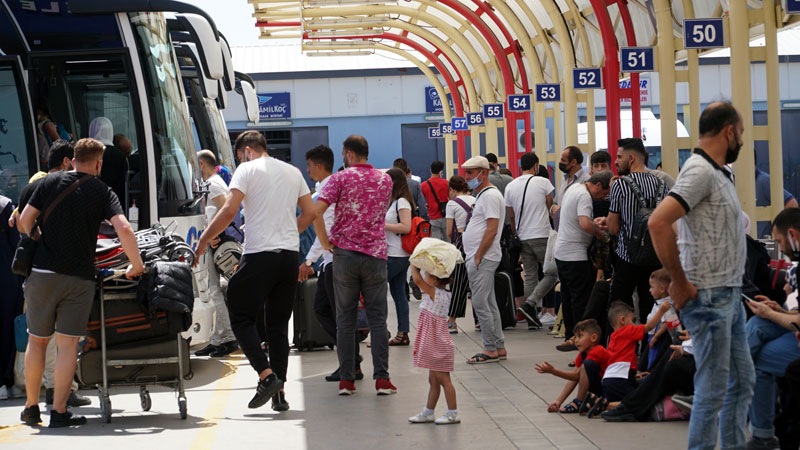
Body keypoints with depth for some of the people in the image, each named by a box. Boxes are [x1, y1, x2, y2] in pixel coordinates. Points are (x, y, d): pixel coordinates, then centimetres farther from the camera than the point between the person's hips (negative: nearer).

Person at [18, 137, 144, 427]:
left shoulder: (50, 182, 6)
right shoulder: (103, 192, 1)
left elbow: (25, 221, 4)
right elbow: (124, 230, -12)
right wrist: (136, 265, -2)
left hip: (42, 273, 2)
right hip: (79, 278, -2)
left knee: (37, 341, 13)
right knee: (67, 343, 3)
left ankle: (31, 408, 20)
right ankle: (59, 412, 1)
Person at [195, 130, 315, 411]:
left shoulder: (247, 169, -1)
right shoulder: (293, 172, 17)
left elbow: (229, 210, -11)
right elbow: (309, 212, 18)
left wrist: (203, 240, -2)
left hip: (259, 256, -6)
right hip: (290, 256, 6)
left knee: (241, 317, 3)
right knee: (278, 324, 11)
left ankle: (267, 375, -12)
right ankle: (280, 393, 6)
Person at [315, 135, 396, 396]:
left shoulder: (340, 179, -4)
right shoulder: (385, 180, 10)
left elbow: (316, 210, -15)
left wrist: (325, 242, -6)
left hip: (345, 253, -2)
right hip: (376, 253, 2)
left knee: (345, 318, 5)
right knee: (377, 318, 4)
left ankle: (346, 379, 5)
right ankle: (381, 378, 0)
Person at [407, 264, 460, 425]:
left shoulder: (434, 293, -18)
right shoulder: (445, 294, 7)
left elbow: (417, 279, -26)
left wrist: (414, 265, -9)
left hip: (437, 346, -10)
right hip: (435, 346, 10)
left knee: (443, 379, -3)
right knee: (433, 380, 14)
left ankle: (453, 413, 3)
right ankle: (428, 413, 21)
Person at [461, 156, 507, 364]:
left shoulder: (490, 195, -13)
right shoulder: (482, 195, 19)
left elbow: (492, 230, -20)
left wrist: (477, 257, -19)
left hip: (483, 259, -10)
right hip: (477, 258, 10)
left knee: (481, 303, -9)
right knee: (489, 304, 12)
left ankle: (490, 349, -5)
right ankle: (499, 347, 16)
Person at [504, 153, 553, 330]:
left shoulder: (510, 186, 6)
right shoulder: (543, 182, -5)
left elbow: (511, 216, 11)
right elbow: (550, 205, 6)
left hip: (523, 237, 5)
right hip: (542, 235, -5)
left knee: (530, 277, 9)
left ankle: (532, 319, 8)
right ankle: (529, 305, -14)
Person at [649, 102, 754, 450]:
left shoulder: (717, 172, 13)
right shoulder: (700, 171, -16)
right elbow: (658, 223, -29)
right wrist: (680, 283, -21)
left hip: (730, 295, 10)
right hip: (710, 296, -10)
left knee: (742, 382, 17)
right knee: (713, 391, -3)